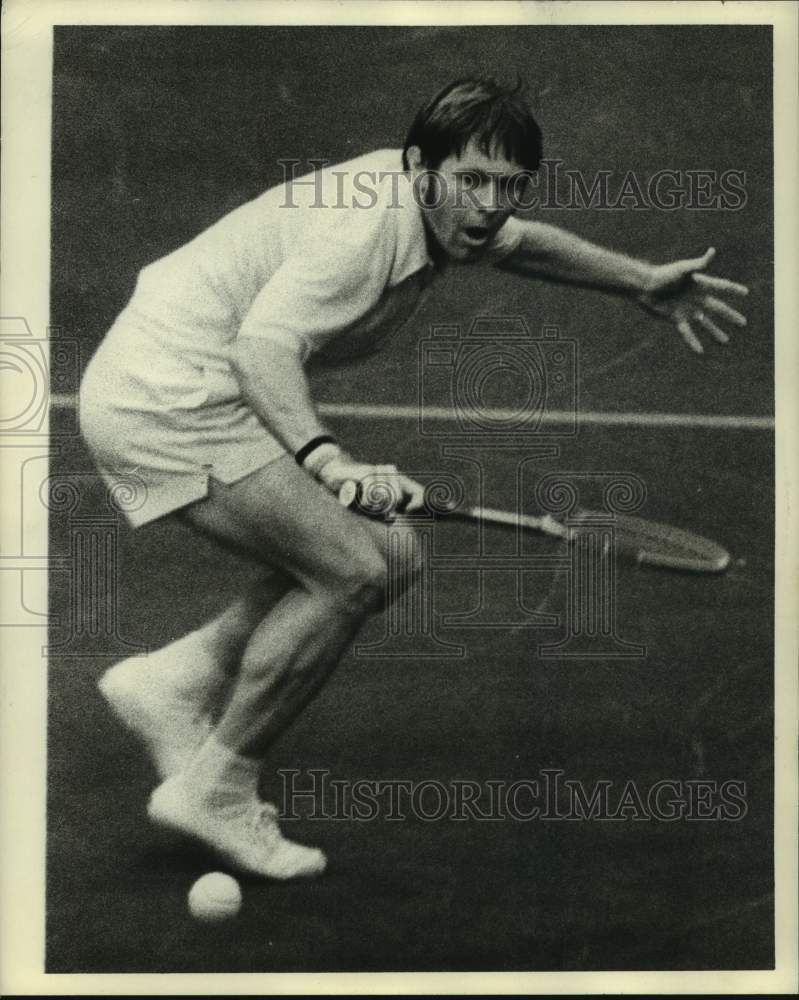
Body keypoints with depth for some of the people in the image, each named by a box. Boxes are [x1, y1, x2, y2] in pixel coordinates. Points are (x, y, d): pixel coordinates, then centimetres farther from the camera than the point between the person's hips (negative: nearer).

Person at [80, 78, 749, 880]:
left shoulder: (431, 208, 7)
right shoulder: (367, 223, -23)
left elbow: (520, 241, 29)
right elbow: (263, 347, -35)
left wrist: (640, 282, 32)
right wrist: (324, 457, -50)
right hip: (166, 398, -10)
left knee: (386, 559, 9)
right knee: (350, 572, -17)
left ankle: (169, 683, 9)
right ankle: (215, 792, -4)